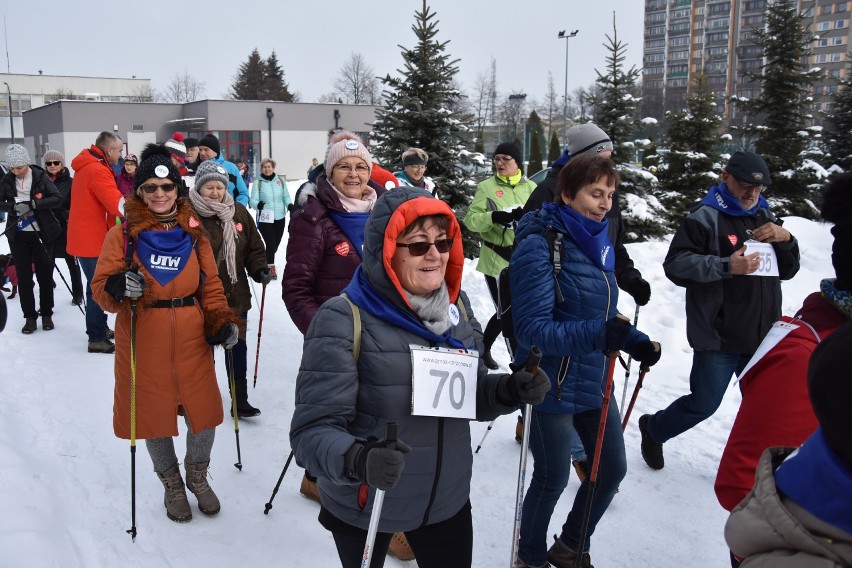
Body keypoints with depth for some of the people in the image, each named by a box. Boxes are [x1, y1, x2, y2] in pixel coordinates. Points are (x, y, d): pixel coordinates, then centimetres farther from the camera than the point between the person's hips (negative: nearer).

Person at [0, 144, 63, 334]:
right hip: (18, 235, 2)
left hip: (42, 233, -2)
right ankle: (30, 316, 14)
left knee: (45, 275, 6)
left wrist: (33, 204, -26)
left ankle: (47, 314, 20)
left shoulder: (40, 176, -8)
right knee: (23, 277, 5)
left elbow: (57, 199, -15)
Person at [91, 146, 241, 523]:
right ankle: (171, 483, 37)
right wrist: (119, 288, -24)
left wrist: (222, 322, -8)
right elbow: (100, 286, -2)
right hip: (143, 342, -1)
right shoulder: (122, 235, -2)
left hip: (191, 339, 1)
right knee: (154, 412, 10)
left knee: (204, 412, 3)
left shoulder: (194, 233, 4)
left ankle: (197, 475, 34)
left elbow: (211, 286, 7)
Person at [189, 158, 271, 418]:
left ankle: (240, 400, 26)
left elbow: (254, 246, 11)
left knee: (238, 348, 13)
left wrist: (259, 269, -4)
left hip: (236, 296, 5)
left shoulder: (239, 213, 4)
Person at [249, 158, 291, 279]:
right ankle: (270, 267, 7)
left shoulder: (280, 180, 6)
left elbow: (286, 196, 7)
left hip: (280, 217, 3)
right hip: (265, 218, -3)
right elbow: (253, 200, -8)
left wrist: (289, 205, -13)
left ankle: (267, 261, 37)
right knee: (270, 243, -10)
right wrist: (258, 204, -31)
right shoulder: (258, 182, -3)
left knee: (276, 243, 12)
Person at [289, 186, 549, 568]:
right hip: (362, 509, -4)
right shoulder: (343, 320, -21)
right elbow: (313, 429, -23)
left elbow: (469, 395, 7)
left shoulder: (458, 306, -3)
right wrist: (357, 459, -43)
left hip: (448, 500, 4)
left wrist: (508, 391, -13)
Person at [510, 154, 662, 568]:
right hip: (551, 384, -8)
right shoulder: (539, 246, -20)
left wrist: (633, 341, -2)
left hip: (594, 379, 8)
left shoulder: (598, 240, 3)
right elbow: (532, 329, -26)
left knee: (612, 468, 16)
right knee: (553, 479, 7)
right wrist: (597, 334, -37)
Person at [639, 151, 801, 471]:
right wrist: (726, 266, -25)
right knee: (704, 403, 1)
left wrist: (785, 239, -3)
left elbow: (788, 271, 17)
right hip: (719, 335, -6)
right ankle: (654, 429, 27)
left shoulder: (764, 217, 13)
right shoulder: (706, 217, -7)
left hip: (762, 335, 6)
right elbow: (675, 263, -16)